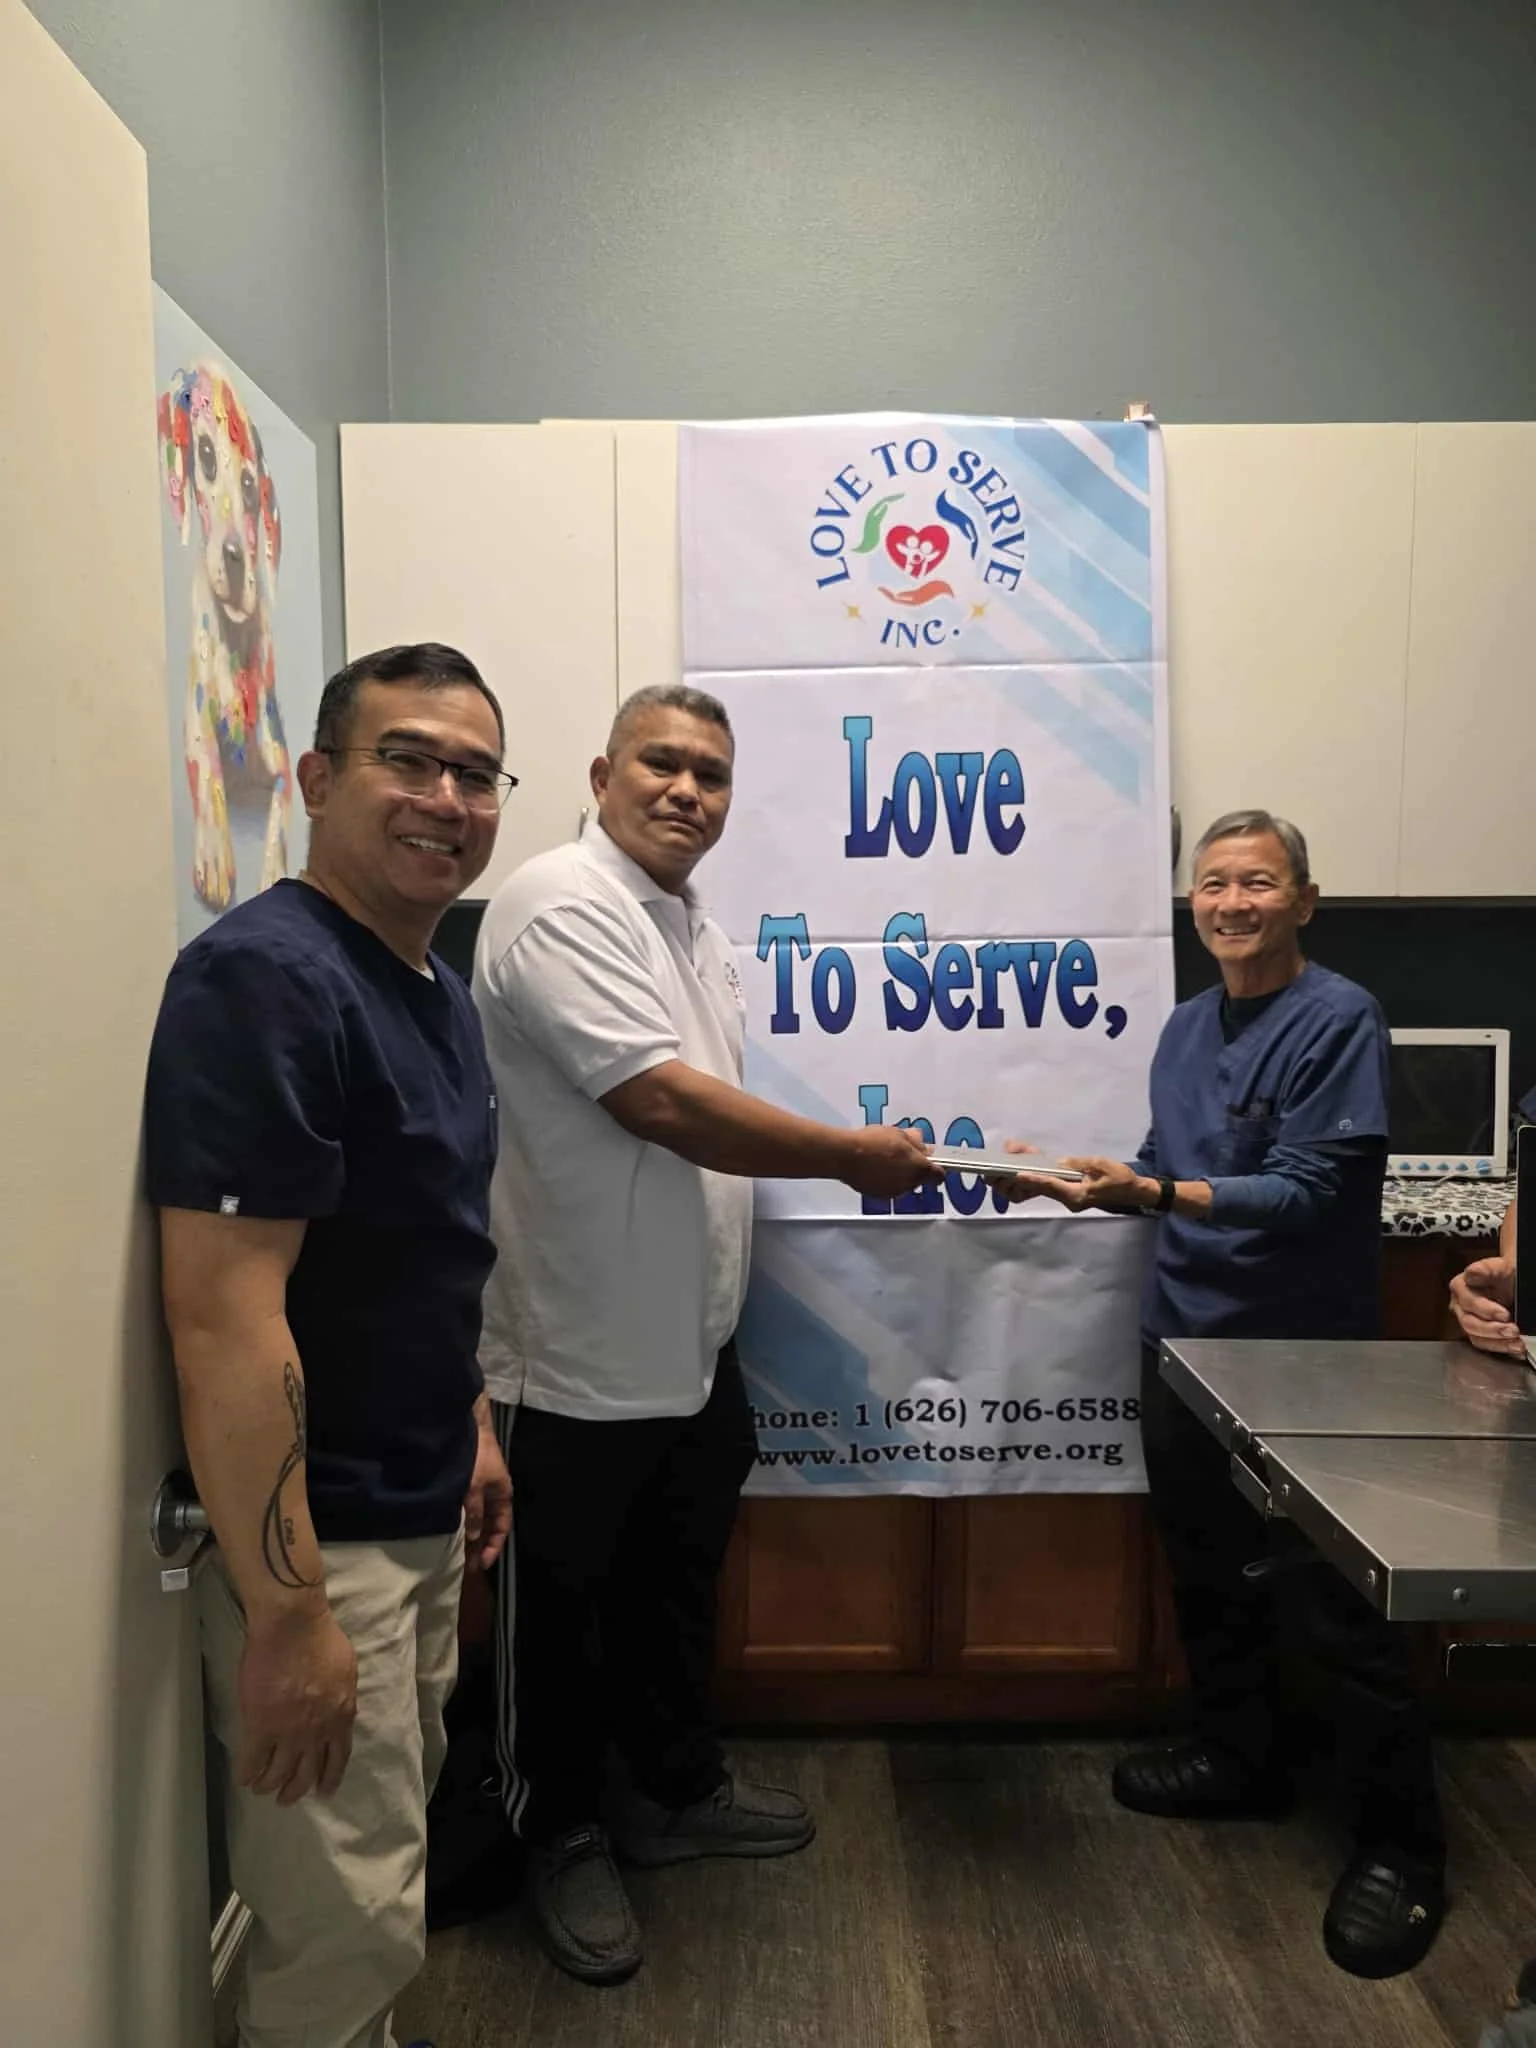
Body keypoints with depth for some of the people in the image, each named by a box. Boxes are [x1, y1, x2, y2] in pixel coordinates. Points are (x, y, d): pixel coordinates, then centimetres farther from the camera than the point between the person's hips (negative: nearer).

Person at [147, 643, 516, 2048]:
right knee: (347, 1933, 7)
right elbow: (222, 1313, -26)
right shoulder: (266, 977, -22)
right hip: (316, 1538, -9)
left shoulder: (439, 990, 7)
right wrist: (287, 1611, -25)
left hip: (422, 1514, 9)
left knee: (390, 1871, 24)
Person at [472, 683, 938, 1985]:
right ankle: (565, 1839, 35)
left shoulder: (702, 933, 11)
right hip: (575, 1361, -8)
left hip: (690, 1349, 9)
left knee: (677, 1593, 24)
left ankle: (679, 1791, 46)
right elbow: (662, 1104, -27)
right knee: (564, 1619, 13)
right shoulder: (562, 906, -18)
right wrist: (854, 1156, -17)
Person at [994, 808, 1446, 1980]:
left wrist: (1152, 1196, -29)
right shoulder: (1189, 1025, 9)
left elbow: (1309, 1192, -20)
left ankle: (1403, 1845, 22)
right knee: (1207, 1571, 19)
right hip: (1183, 1339, 7)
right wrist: (1076, 1181, -2)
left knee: (1336, 1599, 4)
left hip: (1300, 1355, -7)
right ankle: (1244, 1761, 39)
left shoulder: (1340, 1020, -13)